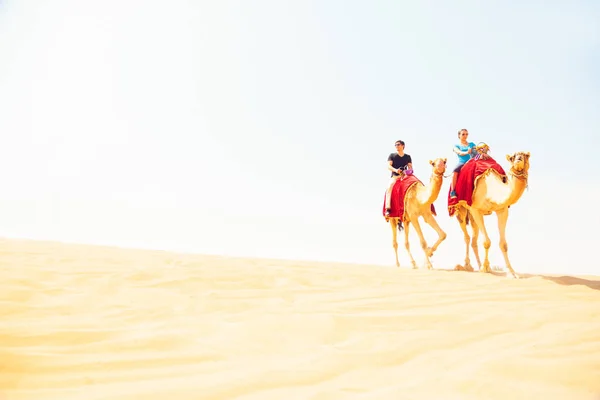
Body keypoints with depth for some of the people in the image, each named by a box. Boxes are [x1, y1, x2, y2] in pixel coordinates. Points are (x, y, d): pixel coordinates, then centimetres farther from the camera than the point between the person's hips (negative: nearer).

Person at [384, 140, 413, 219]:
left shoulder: (408, 157, 17)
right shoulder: (392, 155, 11)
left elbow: (410, 167, 11)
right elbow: (388, 166, -2)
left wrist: (409, 170, -15)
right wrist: (395, 170, -22)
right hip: (394, 176, -2)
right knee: (389, 187, -33)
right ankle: (388, 209, -41)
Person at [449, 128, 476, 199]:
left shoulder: (471, 144, 22)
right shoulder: (456, 146, 14)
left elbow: (476, 151, 9)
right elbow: (459, 152, -8)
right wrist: (466, 152, -30)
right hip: (461, 163, -2)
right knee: (454, 172, -34)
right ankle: (452, 192, -34)